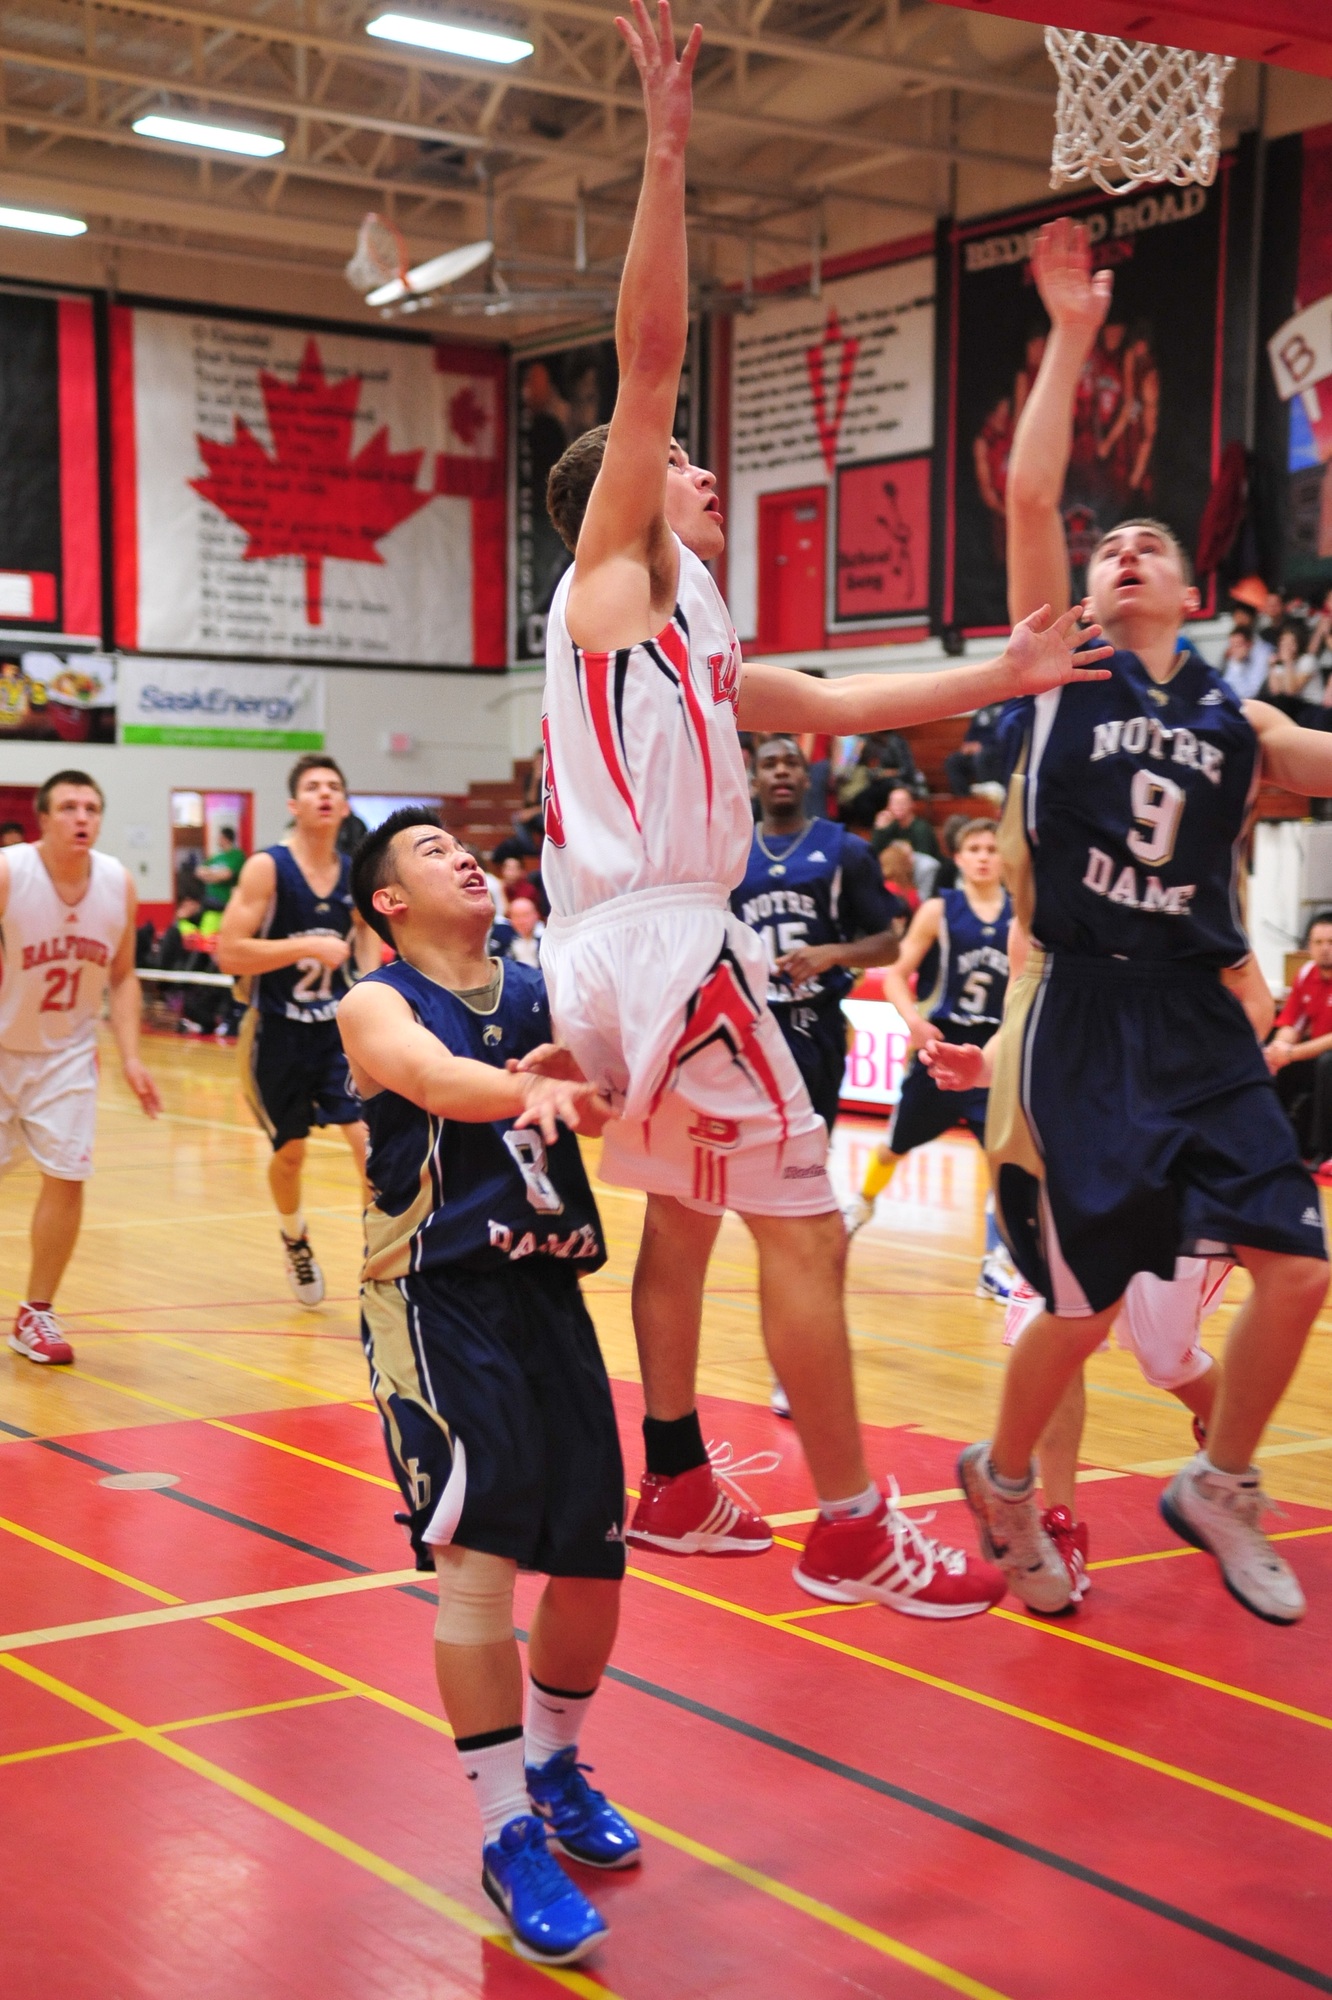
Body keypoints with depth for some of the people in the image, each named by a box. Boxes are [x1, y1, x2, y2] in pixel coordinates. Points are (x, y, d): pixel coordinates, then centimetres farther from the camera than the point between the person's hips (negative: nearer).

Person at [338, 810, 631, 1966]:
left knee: (592, 1557, 8)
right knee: (479, 1556, -13)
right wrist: (549, 1086, -44)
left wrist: (577, 1077, -28)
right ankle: (510, 1837, 1)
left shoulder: (539, 992, 13)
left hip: (549, 1289, 5)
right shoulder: (376, 1005, -2)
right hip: (440, 1298, -5)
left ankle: (554, 1768, 34)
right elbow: (440, 1080, -24)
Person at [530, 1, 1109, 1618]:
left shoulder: (693, 647, 23)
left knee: (685, 1214, 18)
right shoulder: (616, 573, -2)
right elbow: (648, 357, -12)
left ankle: (675, 1488, 27)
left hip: (636, 948, 10)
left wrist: (995, 678, 18)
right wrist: (667, 149, -17)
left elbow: (834, 702, 24)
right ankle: (853, 1536, -2)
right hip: (664, 940, -10)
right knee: (805, 1230, -7)